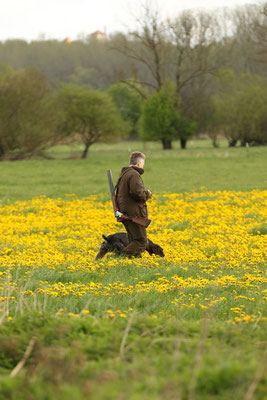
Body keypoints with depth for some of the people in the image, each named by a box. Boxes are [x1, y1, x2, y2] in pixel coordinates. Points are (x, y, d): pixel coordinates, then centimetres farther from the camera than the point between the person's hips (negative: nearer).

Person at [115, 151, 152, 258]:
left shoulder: (123, 175, 19)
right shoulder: (134, 175, -14)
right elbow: (137, 193, -25)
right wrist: (148, 194, -4)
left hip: (125, 212, 10)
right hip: (134, 213, -10)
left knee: (134, 240, 14)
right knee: (141, 240, -9)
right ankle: (123, 256, -19)